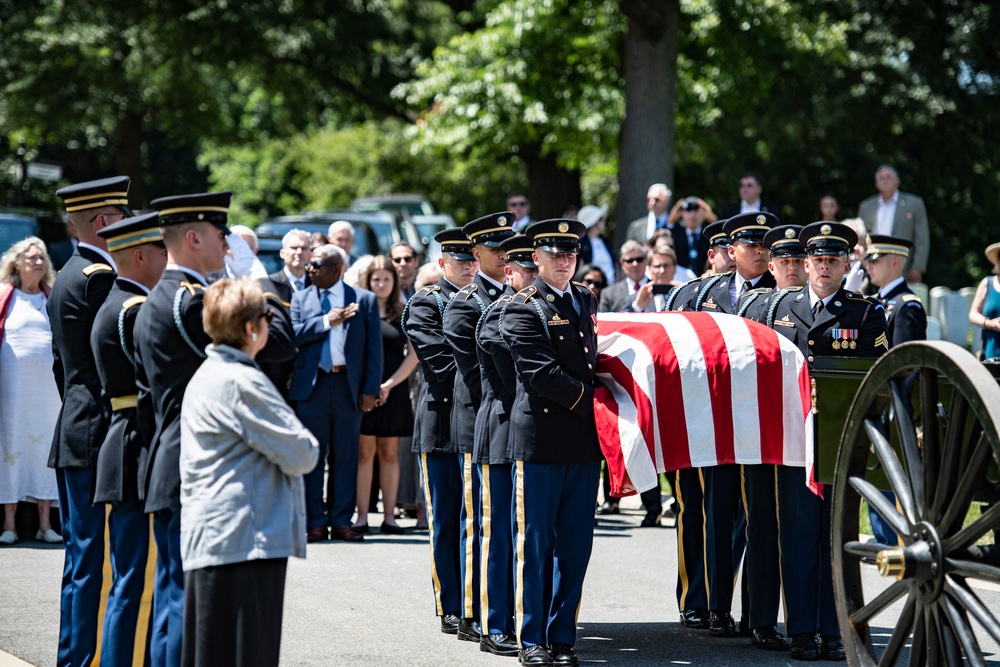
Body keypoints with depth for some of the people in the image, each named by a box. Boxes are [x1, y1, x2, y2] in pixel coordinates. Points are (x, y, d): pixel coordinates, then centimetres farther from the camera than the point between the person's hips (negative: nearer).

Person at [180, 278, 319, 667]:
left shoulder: (205, 377, 16)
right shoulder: (242, 383, -15)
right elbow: (301, 455, -14)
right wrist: (308, 446, 7)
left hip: (207, 540, 10)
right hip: (244, 541, -10)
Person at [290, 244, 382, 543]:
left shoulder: (364, 299, 7)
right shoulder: (300, 298, 11)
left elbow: (374, 348, 4)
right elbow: (292, 334, -5)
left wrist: (370, 389, -3)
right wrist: (326, 322, -13)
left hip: (348, 387, 0)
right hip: (311, 386, 0)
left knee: (345, 458, 4)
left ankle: (341, 521, 9)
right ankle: (315, 522, 5)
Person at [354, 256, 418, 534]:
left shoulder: (404, 315, 8)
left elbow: (413, 355, 5)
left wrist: (389, 385, -5)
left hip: (393, 390, 1)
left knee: (389, 453, 3)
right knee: (364, 452, -4)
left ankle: (389, 517, 4)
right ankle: (362, 517, -3)